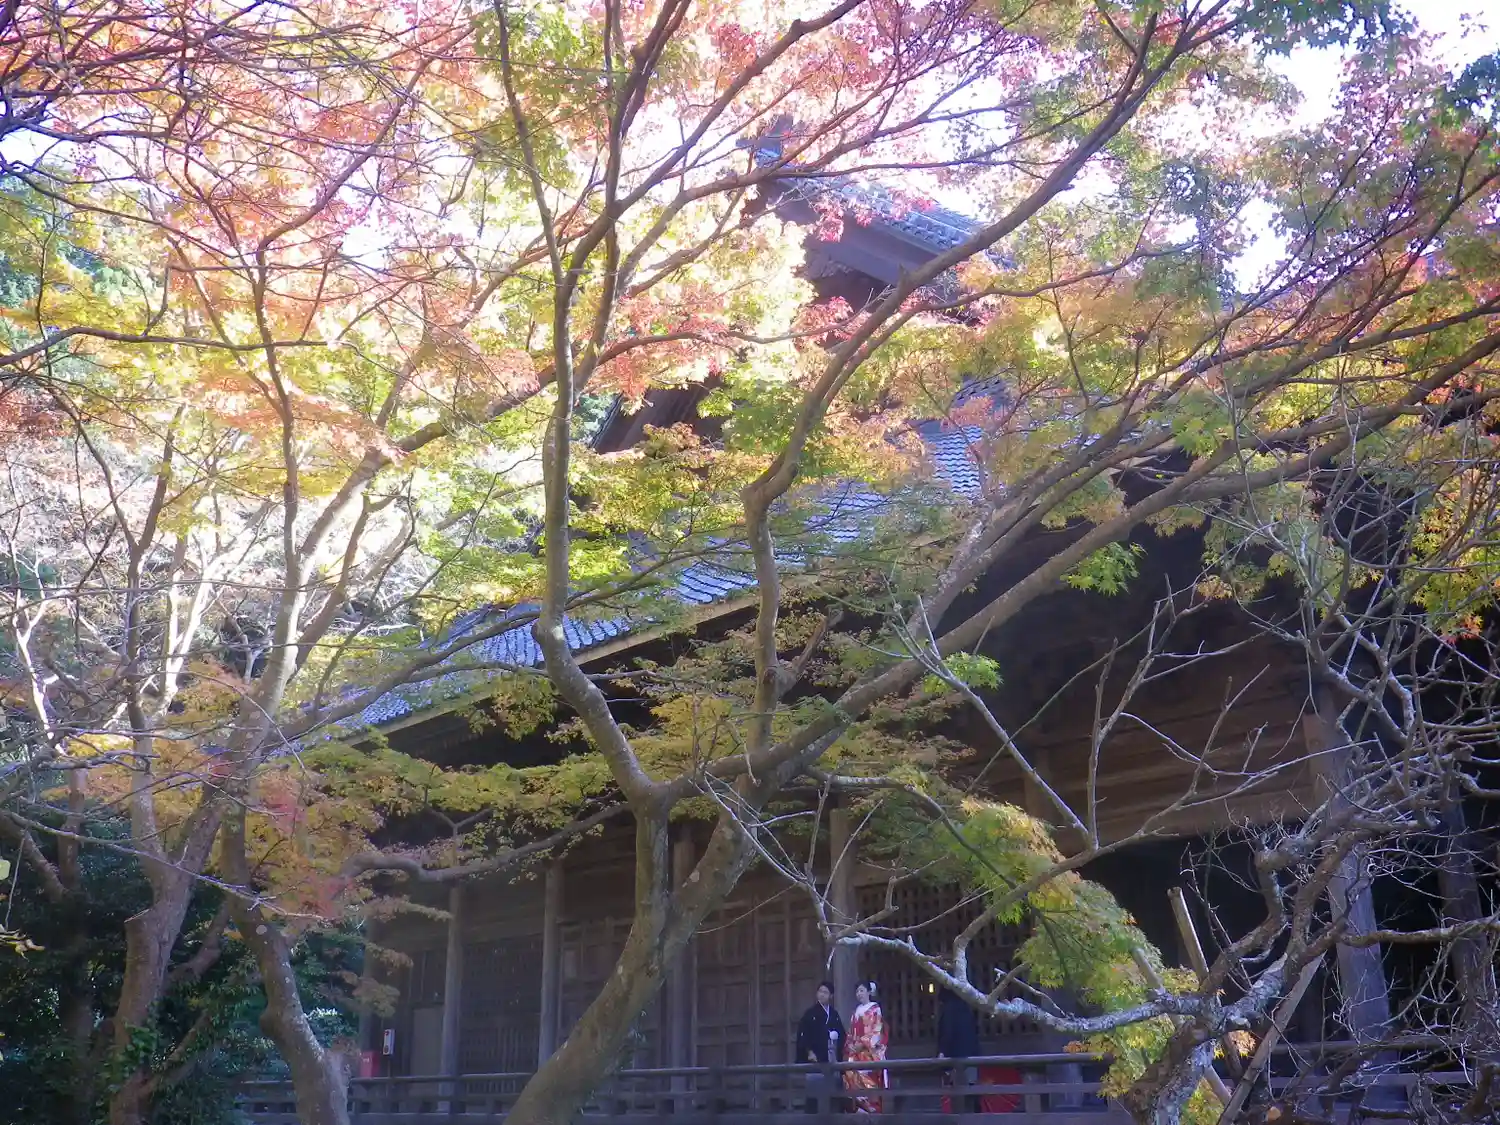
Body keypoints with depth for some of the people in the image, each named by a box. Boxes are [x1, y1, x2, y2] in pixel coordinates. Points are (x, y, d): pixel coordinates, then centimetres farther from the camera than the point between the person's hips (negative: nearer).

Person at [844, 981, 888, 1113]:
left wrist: (864, 1043, -14)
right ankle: (858, 1107, -6)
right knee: (851, 1074, -9)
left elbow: (877, 1031, -8)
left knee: (868, 1078, -12)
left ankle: (871, 1107, -7)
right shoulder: (856, 1011, 18)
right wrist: (850, 1044, 1)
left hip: (871, 1051, -5)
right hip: (856, 1052, 5)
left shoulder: (875, 1009, 0)